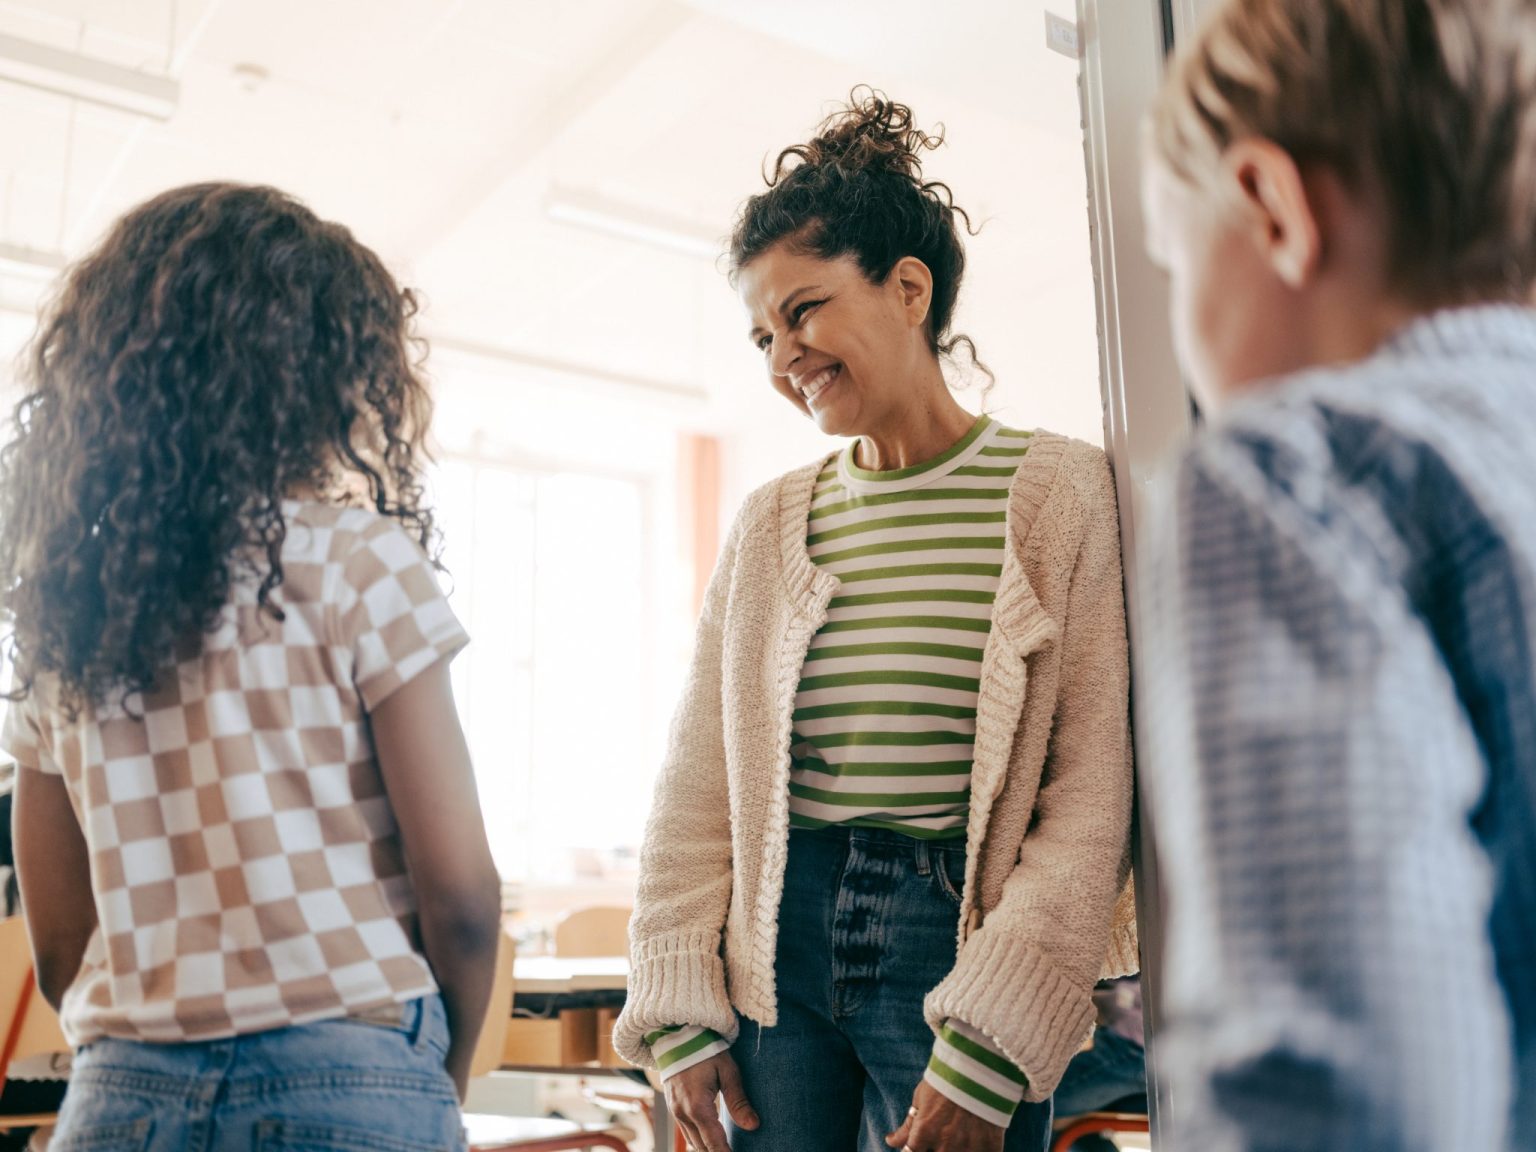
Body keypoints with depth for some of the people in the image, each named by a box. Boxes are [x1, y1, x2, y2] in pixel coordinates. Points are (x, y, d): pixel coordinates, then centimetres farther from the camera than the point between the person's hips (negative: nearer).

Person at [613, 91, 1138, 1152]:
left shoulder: (1059, 492, -5)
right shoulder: (769, 526, 7)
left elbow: (1096, 795, -9)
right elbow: (698, 786, 8)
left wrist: (986, 1046, -13)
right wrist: (682, 1013, 3)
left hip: (954, 937, -3)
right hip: (779, 943, 4)